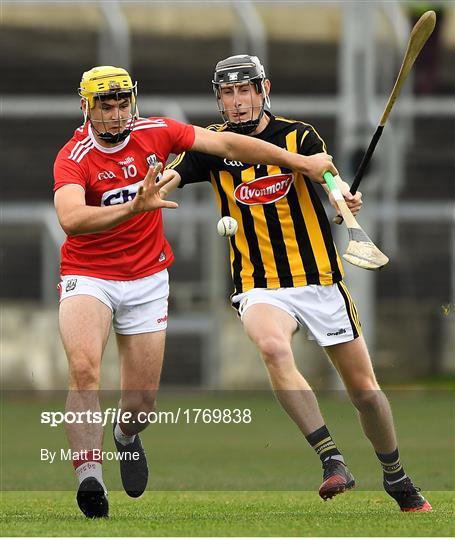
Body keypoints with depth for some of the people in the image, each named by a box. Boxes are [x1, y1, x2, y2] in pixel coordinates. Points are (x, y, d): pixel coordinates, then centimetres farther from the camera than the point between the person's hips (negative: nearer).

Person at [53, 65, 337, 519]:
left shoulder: (155, 133, -5)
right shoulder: (74, 158, -18)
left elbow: (226, 144, 1)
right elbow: (70, 220, -36)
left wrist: (302, 162, 1)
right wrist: (135, 206, -50)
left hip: (147, 279, 3)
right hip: (87, 275, -3)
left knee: (141, 401, 4)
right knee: (83, 368, -30)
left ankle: (126, 436, 41)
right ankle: (89, 478, -34)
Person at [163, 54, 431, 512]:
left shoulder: (297, 135, -1)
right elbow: (168, 179, -14)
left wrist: (345, 197, -42)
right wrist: (162, 183, -39)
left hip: (320, 280, 1)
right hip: (260, 286, -1)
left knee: (363, 388, 6)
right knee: (272, 346, -34)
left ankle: (396, 478, 30)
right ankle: (332, 461, -35)